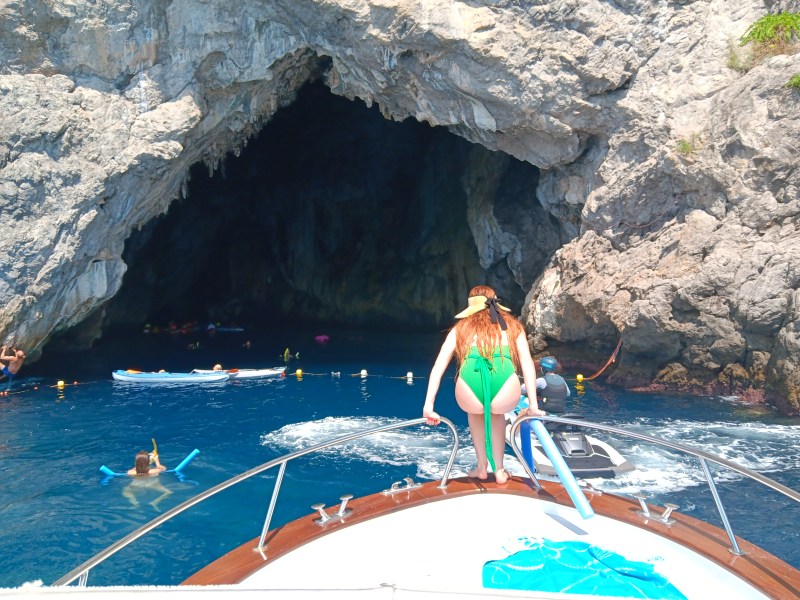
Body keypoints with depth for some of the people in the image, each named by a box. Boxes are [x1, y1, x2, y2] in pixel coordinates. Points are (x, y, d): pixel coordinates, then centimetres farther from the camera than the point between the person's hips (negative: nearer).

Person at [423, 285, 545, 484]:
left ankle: (482, 467, 39)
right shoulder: (513, 325, 28)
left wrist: (428, 405, 17)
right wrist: (533, 405, 21)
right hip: (505, 397, 0)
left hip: (471, 395, 0)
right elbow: (527, 363, 20)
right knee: (497, 411, 39)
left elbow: (439, 365, 19)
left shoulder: (461, 327, 27)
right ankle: (499, 470, 36)